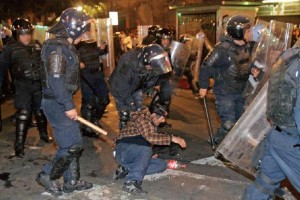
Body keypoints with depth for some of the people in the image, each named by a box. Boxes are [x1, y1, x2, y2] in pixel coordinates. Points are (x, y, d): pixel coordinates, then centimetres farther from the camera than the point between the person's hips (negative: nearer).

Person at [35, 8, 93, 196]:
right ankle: (48, 176, 13)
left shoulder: (66, 47, 15)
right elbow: (55, 80, -24)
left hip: (63, 102, 10)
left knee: (74, 143, 14)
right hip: (58, 104, -10)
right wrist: (68, 106, -24)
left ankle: (72, 181, 26)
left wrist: (69, 104, 15)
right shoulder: (57, 47, -16)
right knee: (71, 145, -5)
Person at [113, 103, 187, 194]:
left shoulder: (153, 124, 13)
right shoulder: (141, 118, -15)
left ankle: (127, 170, -13)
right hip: (124, 151, -9)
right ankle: (131, 182, -38)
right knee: (146, 150, -35)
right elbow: (150, 137, -31)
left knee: (162, 164, -5)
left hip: (137, 156, 9)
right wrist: (172, 138, -30)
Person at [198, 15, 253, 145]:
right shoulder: (223, 48, -23)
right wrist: (203, 86, -12)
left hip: (240, 91, 8)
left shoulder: (247, 47, 1)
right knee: (229, 125, -6)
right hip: (225, 92, -8)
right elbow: (206, 66, -18)